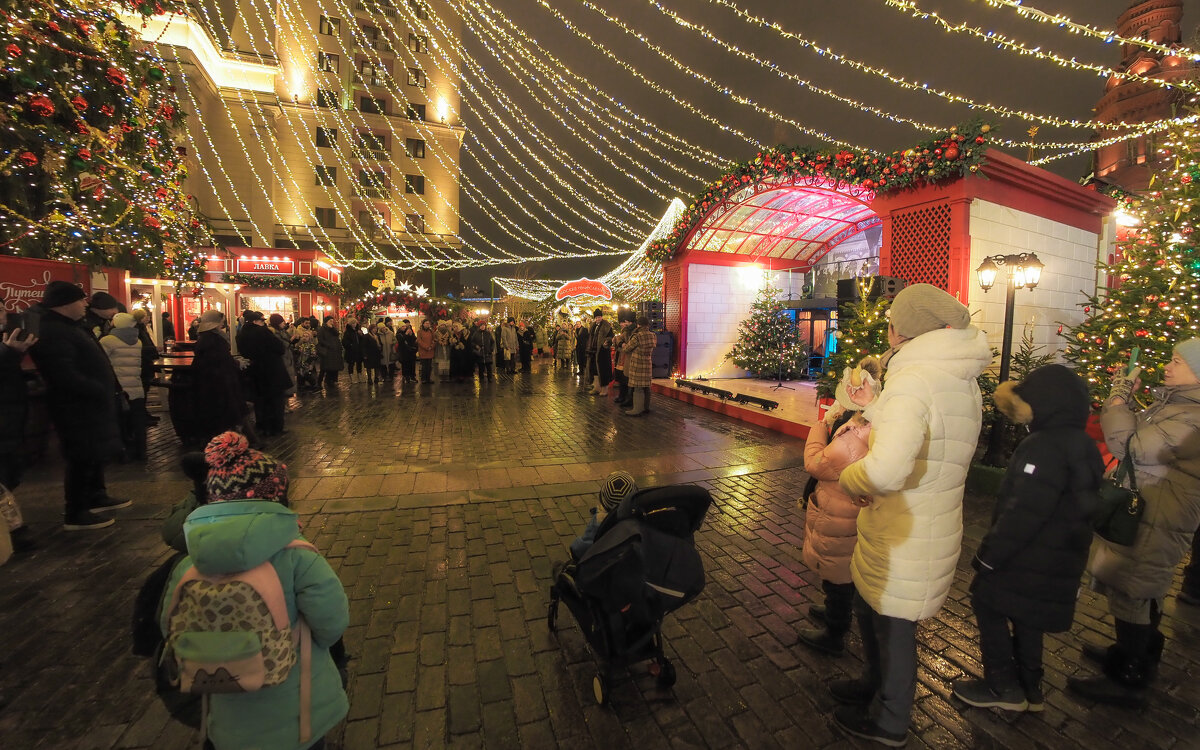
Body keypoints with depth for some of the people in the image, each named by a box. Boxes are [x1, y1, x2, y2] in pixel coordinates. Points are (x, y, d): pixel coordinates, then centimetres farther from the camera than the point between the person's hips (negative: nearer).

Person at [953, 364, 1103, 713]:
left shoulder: (1045, 447, -25)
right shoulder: (1083, 446, 7)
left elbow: (1023, 512, -28)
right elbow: (1078, 505, 15)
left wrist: (988, 554, -20)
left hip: (1028, 559, -9)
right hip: (1061, 560, 9)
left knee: (988, 604, 7)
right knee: (1026, 618, 21)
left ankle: (1003, 687, 17)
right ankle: (1029, 688, 34)